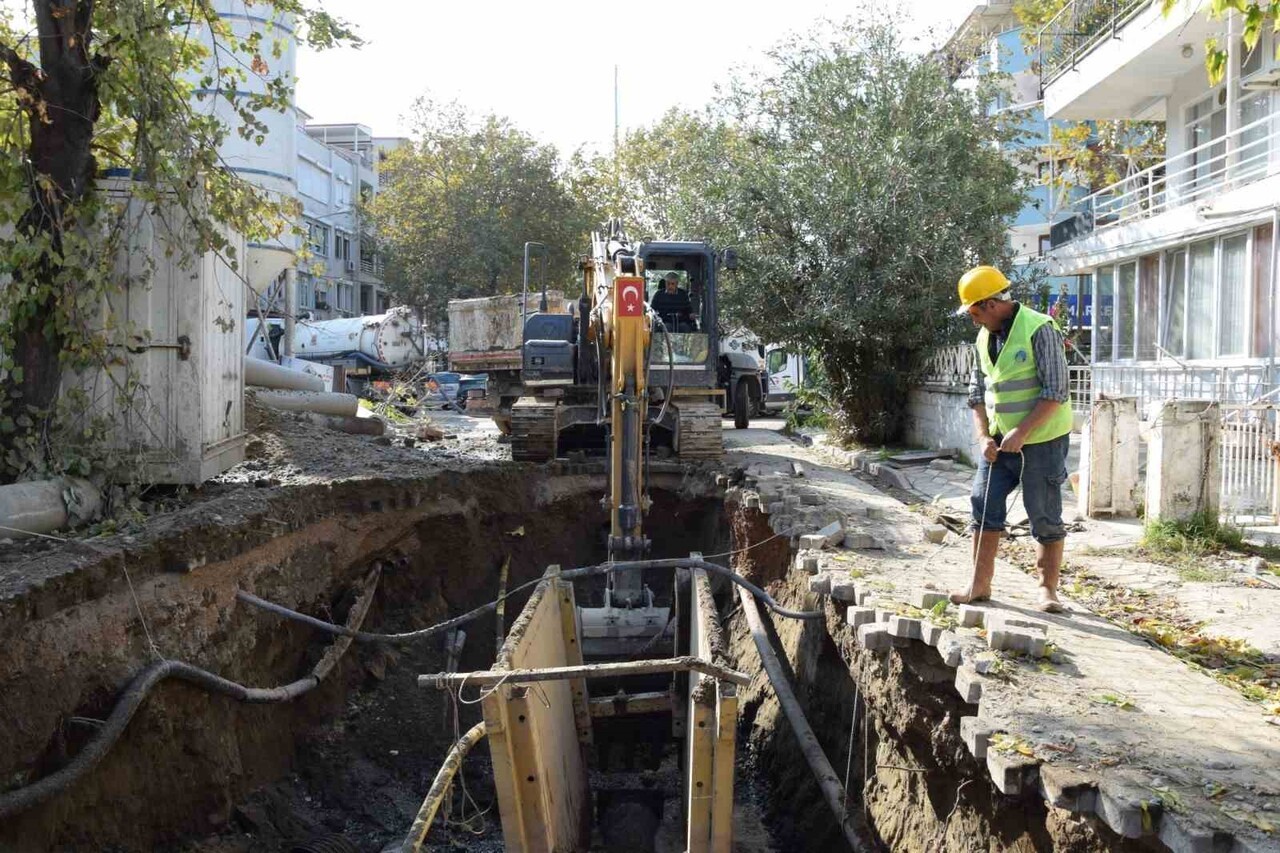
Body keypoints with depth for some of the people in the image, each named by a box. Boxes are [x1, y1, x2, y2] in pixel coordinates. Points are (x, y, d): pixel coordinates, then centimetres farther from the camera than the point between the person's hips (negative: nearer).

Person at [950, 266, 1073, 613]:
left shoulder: (1039, 329, -14)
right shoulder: (984, 337, 9)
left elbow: (1055, 391, -18)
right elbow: (977, 392, 13)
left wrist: (1022, 432, -21)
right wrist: (983, 437, 1)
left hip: (1041, 441, -7)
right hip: (999, 441, 7)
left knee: (1045, 517, 1)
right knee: (985, 509, 6)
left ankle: (1048, 590, 13)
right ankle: (980, 585, 15)